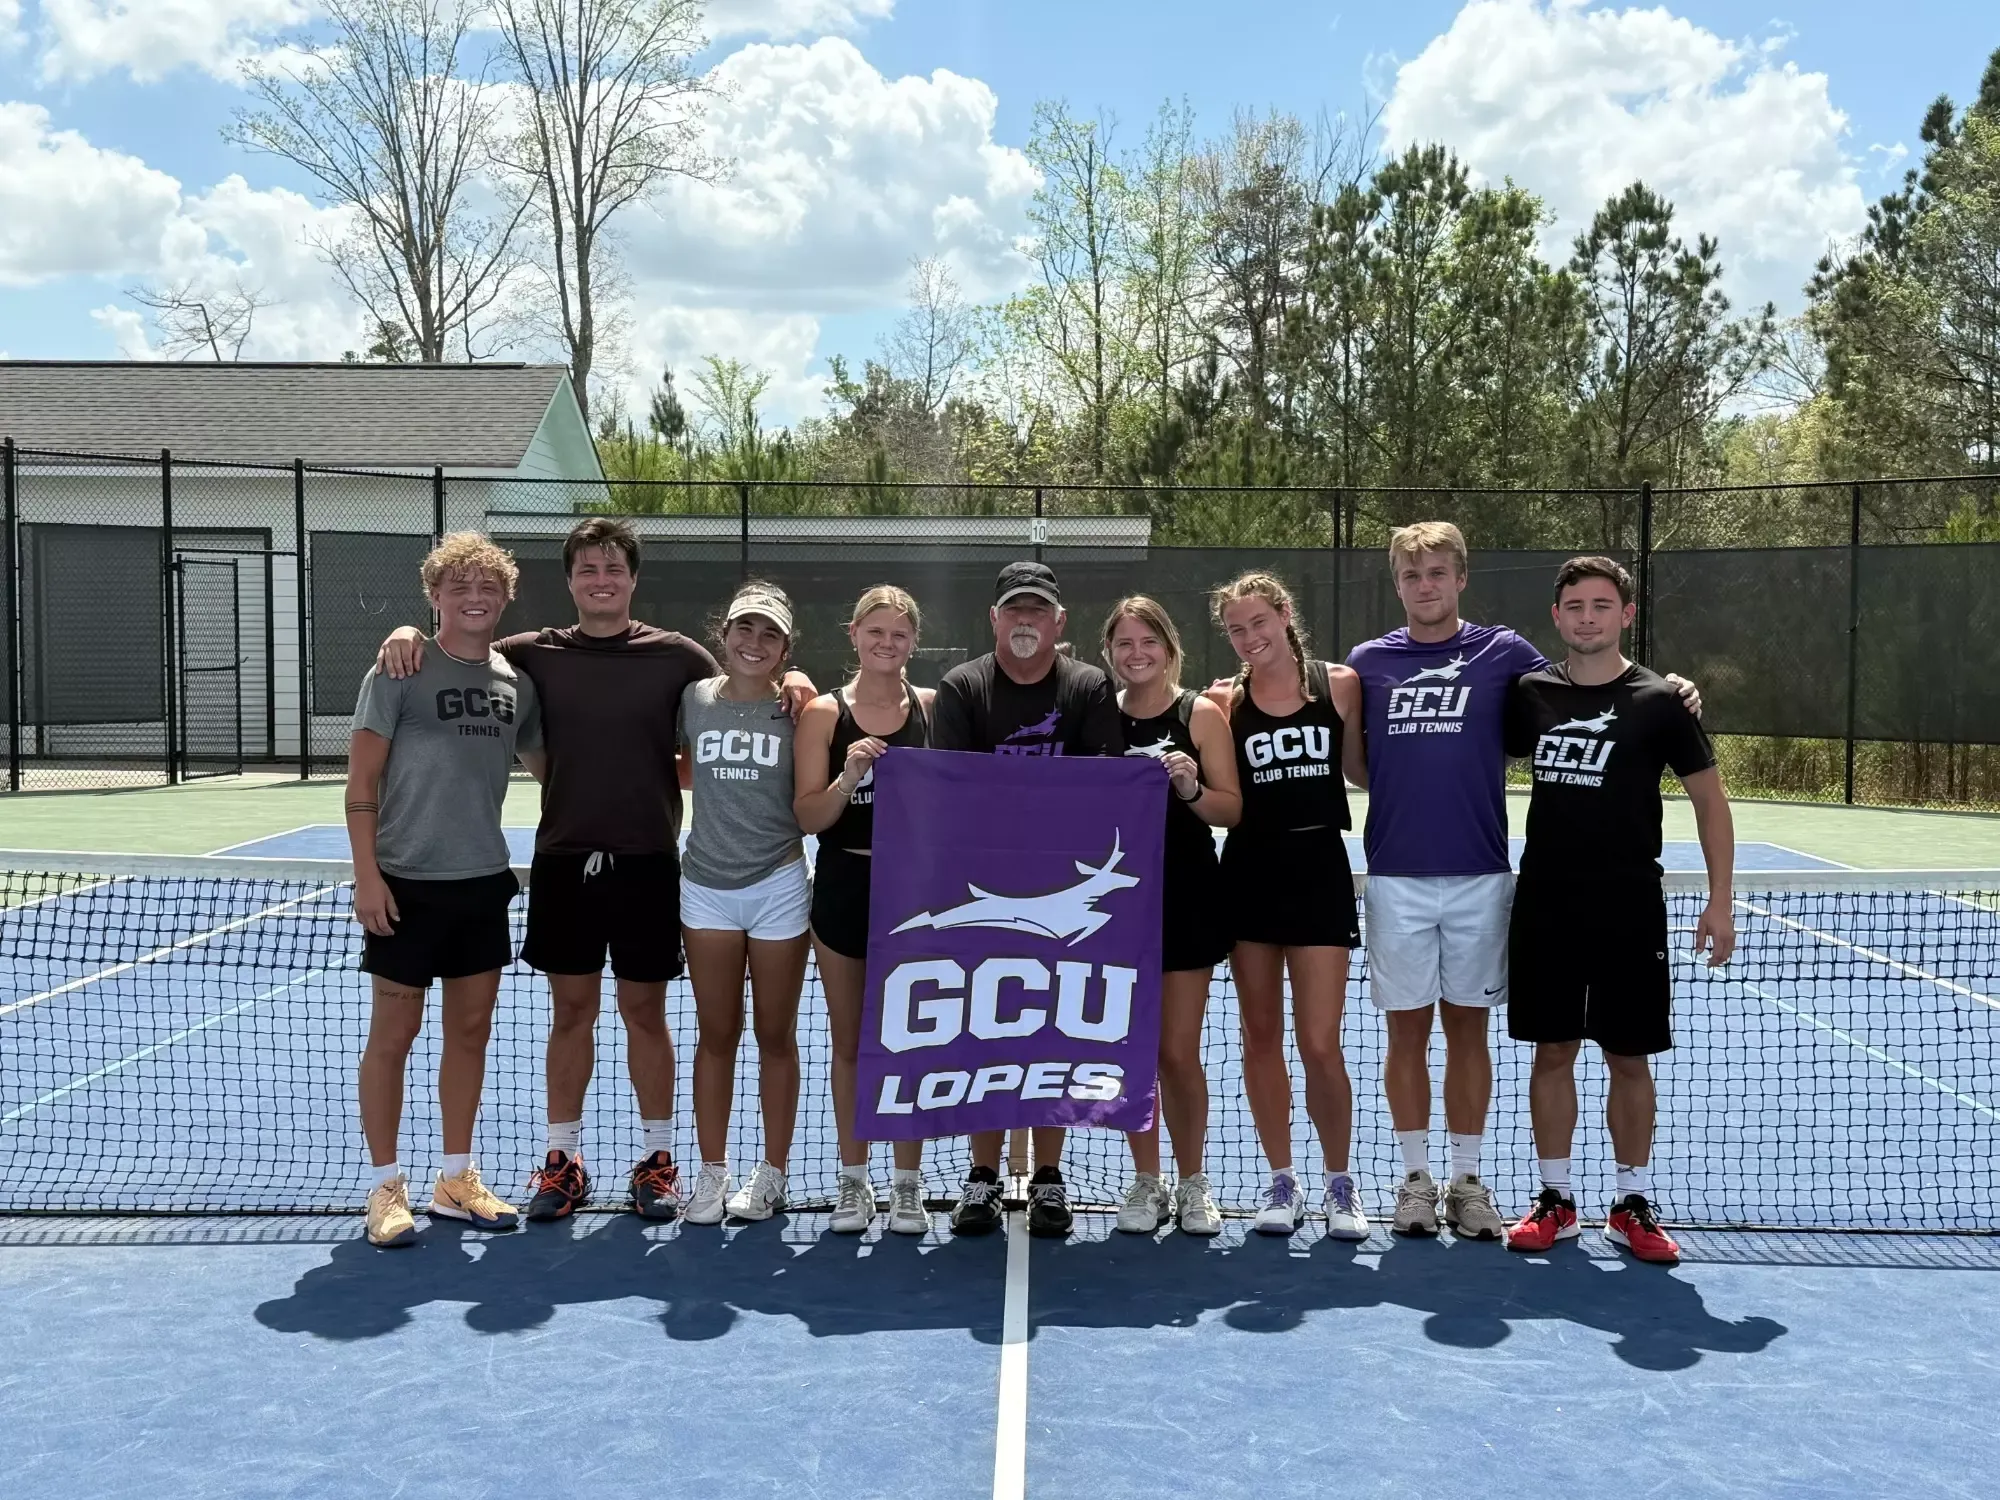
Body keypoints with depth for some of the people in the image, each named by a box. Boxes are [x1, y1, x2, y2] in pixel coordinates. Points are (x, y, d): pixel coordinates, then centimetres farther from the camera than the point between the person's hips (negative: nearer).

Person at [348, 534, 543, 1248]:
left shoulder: (516, 681, 6)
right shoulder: (399, 673, -7)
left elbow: (545, 761, 18)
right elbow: (362, 781, -8)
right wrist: (367, 875, -14)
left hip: (483, 884, 5)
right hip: (407, 885, -5)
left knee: (471, 1031, 11)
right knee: (393, 1034, 3)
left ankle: (456, 1180, 24)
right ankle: (386, 1187, 15)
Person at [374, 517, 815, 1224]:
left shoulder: (676, 656, -1)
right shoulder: (535, 654, 4)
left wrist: (789, 682, -14)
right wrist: (408, 634, -9)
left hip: (646, 864, -1)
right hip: (563, 861, 2)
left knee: (645, 1012, 8)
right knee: (570, 1010, 10)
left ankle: (657, 1157, 20)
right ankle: (563, 1159, 21)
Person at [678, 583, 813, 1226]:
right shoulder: (694, 699, 1)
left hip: (778, 887, -2)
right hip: (706, 886, 2)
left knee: (775, 1035, 9)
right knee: (716, 1035, 9)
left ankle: (773, 1173, 22)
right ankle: (712, 1173, 19)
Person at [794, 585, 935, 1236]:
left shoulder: (934, 708, 0)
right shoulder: (825, 713, -1)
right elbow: (807, 817, -6)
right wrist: (848, 778, -21)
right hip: (843, 887, 1)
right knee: (849, 1042, 11)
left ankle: (907, 1184, 17)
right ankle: (853, 1179, 23)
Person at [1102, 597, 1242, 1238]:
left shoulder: (1201, 715, -2)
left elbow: (1232, 808, -4)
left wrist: (1191, 787, -21)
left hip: (1186, 896, -2)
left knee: (1178, 1053, 0)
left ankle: (1192, 1183, 19)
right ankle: (1146, 1183, 21)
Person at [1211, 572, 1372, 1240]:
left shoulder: (1339, 684, 0)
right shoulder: (1225, 702, 3)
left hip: (1319, 868, -2)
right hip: (1249, 872, 2)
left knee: (1320, 1046, -4)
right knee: (1261, 1038, 9)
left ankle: (1340, 1181, 17)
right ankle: (1281, 1179, 24)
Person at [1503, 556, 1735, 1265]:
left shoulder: (1659, 701, -3)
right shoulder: (1531, 693, 4)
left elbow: (1709, 799, 1)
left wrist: (1719, 901, -3)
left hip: (1628, 912, -2)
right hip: (1544, 906, 2)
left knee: (1629, 1059, 6)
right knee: (1552, 1052, 8)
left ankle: (1632, 1205, 21)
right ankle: (1555, 1199, 20)